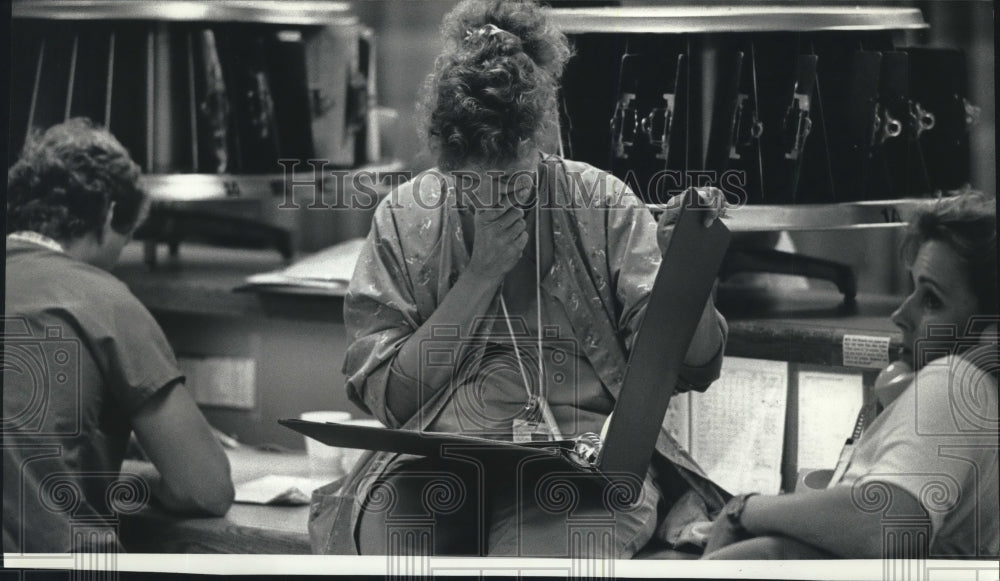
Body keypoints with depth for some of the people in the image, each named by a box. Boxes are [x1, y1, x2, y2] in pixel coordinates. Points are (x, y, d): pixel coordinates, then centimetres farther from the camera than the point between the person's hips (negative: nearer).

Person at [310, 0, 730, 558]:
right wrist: (481, 273, -7)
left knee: (535, 554, -35)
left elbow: (688, 366, 1)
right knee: (390, 539, -33)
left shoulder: (602, 204, 3)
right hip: (440, 455, 2)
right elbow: (388, 397, 0)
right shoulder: (406, 218, 5)